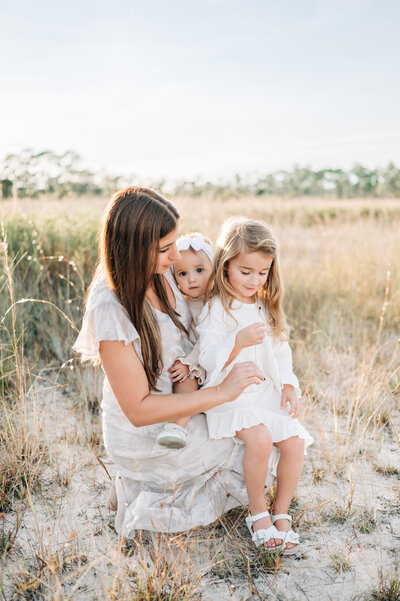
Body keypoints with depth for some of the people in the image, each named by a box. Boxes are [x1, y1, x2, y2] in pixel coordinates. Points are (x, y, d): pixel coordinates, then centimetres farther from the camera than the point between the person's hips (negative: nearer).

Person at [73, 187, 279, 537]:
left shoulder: (161, 273, -9)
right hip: (149, 438, -7)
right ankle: (144, 493, 12)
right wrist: (221, 392, -28)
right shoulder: (110, 307, -31)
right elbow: (138, 409, -28)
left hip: (186, 411, 7)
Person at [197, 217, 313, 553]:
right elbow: (209, 360, -14)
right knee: (260, 439, -28)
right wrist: (239, 341, -29)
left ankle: (282, 513, 9)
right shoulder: (216, 311, -8)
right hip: (231, 397, -6)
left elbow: (281, 351, 17)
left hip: (268, 393, 6)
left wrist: (289, 385, 3)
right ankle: (257, 512, -4)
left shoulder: (267, 307, 11)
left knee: (294, 442, -13)